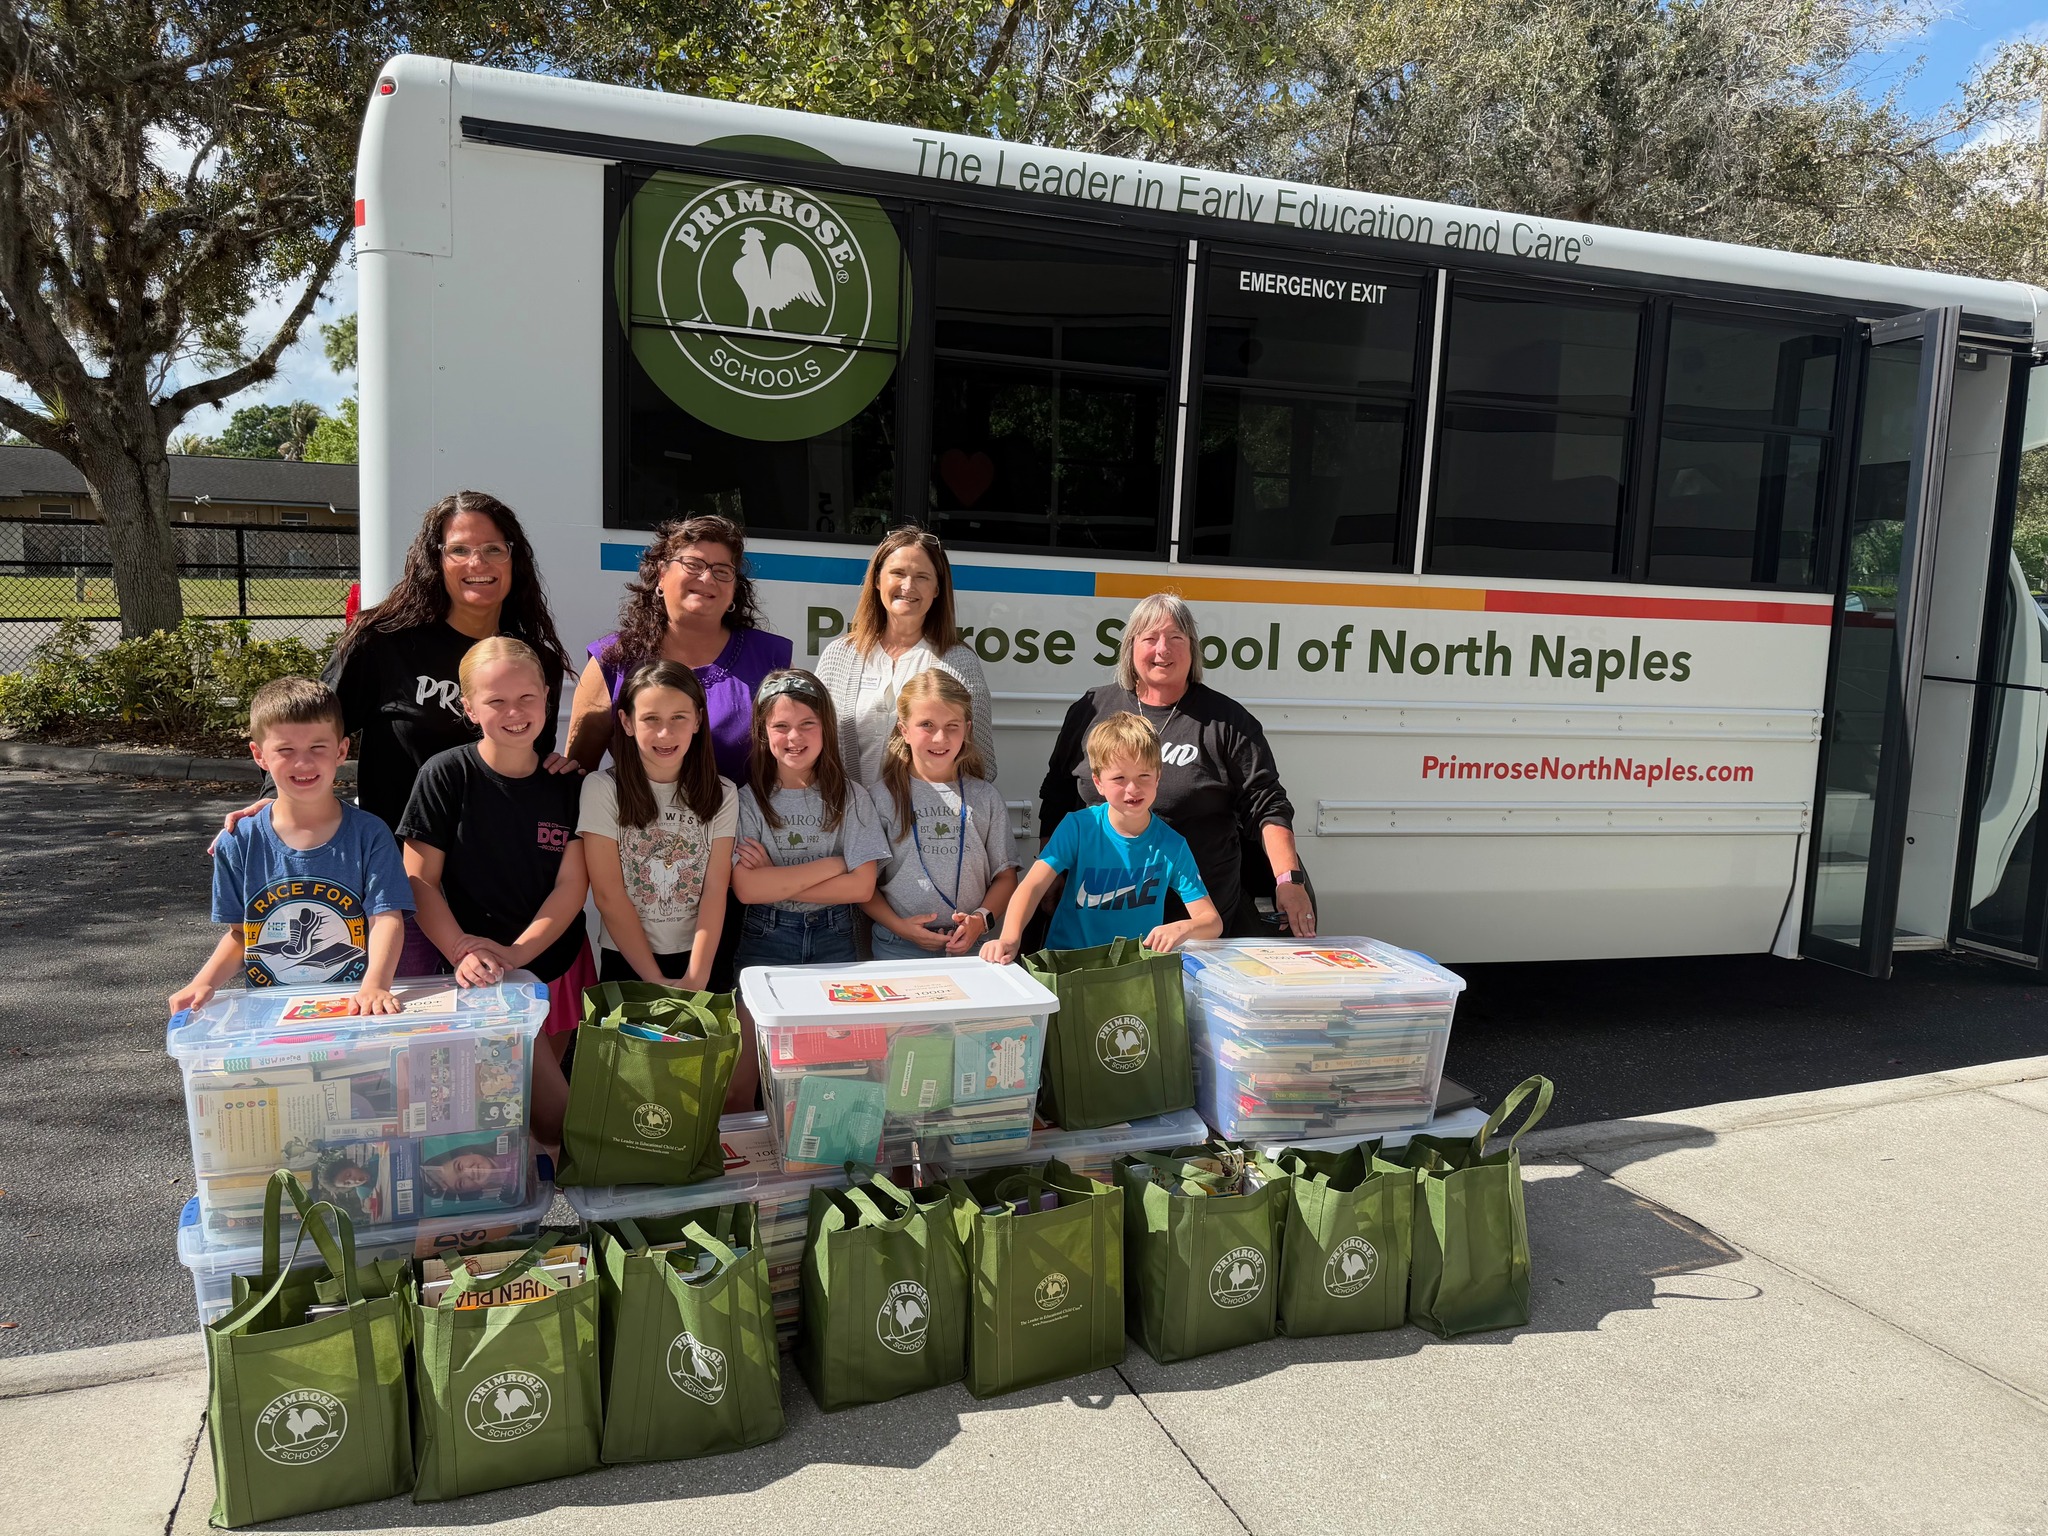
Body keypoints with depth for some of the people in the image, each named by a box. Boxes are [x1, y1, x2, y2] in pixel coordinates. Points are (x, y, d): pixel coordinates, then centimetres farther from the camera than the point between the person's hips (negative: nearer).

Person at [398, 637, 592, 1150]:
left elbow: (572, 886, -4)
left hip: (558, 964, 4)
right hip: (483, 974, -4)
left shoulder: (566, 782, -1)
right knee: (557, 1120, -11)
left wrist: (518, 952, -17)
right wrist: (461, 952, -22)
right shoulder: (445, 776, -9)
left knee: (534, 1102, 17)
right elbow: (419, 881, -9)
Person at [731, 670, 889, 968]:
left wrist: (776, 882, -12)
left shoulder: (850, 797, 0)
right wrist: (832, 865, -11)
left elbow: (862, 887, -7)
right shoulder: (747, 800, -5)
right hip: (764, 941, -1)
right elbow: (746, 888, -14)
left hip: (834, 940, 1)